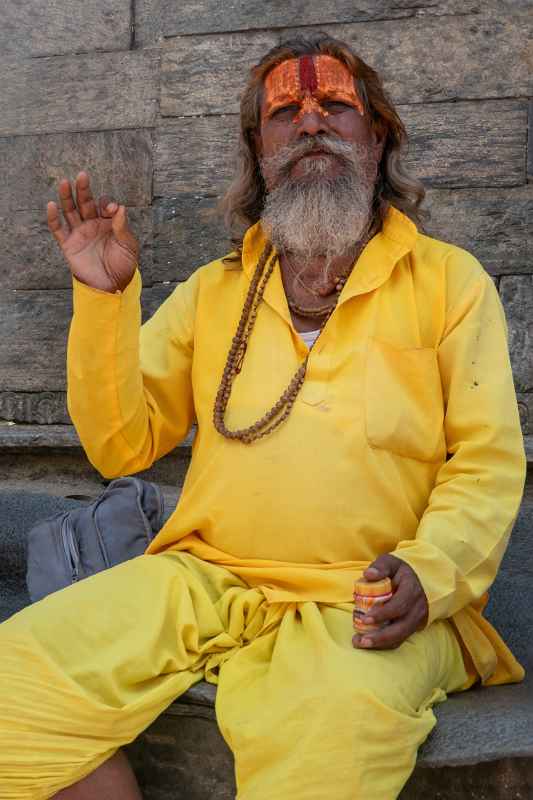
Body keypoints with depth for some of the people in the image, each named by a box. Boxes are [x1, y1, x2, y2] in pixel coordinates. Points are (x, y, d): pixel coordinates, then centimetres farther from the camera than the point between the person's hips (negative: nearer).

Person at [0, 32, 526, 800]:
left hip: (368, 603, -3)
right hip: (201, 580, 4)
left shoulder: (451, 279, 9)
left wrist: (430, 572, -17)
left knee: (328, 735, -36)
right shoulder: (211, 291, 17)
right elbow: (123, 445, 11)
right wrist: (105, 298, -2)